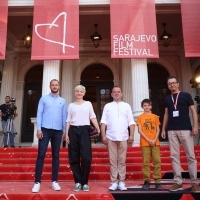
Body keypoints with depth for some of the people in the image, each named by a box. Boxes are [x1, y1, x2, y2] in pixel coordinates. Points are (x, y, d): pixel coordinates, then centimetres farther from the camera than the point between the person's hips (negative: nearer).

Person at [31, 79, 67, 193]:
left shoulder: (63, 101, 11)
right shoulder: (44, 99, 7)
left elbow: (64, 117, 10)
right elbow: (39, 114, 1)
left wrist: (64, 131, 6)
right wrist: (39, 129, -7)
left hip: (58, 131, 2)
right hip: (45, 129, -2)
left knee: (56, 156, 6)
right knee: (41, 155, -4)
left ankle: (55, 181, 13)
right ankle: (37, 182, 3)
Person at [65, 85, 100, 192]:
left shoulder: (88, 104, 12)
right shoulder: (71, 105, 13)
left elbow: (93, 117, 4)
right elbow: (68, 120, 11)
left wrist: (98, 129, -10)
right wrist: (66, 134, 2)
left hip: (84, 130, -1)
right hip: (73, 130, 1)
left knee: (86, 157, -9)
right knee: (74, 158, 1)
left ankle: (85, 182, 4)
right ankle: (78, 182, 12)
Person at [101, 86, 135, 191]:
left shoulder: (126, 106, 10)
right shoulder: (107, 106, 9)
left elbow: (131, 122, 7)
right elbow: (103, 122, 4)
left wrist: (131, 135, -2)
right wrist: (103, 136, -4)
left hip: (123, 137, 0)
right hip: (111, 137, 0)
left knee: (122, 161, 5)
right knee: (113, 161, 3)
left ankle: (122, 182, 12)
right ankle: (114, 182, 11)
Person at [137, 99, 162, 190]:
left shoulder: (155, 116, 10)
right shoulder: (140, 117, 4)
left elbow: (158, 129, 7)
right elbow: (140, 130, -2)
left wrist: (155, 139, -9)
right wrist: (148, 140, -11)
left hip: (155, 142, 2)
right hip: (145, 143, -2)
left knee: (157, 161, 0)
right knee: (146, 162, 1)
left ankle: (157, 181, 7)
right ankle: (146, 181, 9)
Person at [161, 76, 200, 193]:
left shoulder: (186, 95, 2)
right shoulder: (167, 99, 13)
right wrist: (163, 129, 11)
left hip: (185, 129, -4)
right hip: (172, 130, 4)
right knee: (174, 156, 4)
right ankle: (178, 182, 11)